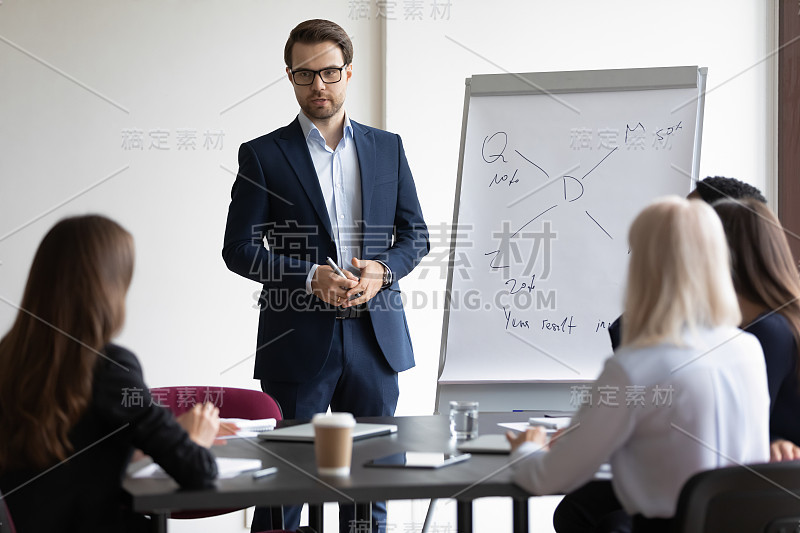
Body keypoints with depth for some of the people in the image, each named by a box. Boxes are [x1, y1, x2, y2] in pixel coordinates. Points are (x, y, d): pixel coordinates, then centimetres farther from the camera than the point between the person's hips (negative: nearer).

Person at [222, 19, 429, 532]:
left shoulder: (387, 147, 10)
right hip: (299, 340, -3)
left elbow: (415, 234, 13)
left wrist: (383, 270, -8)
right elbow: (240, 248, -2)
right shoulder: (263, 155, 1)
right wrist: (311, 277, -16)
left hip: (375, 336, 3)